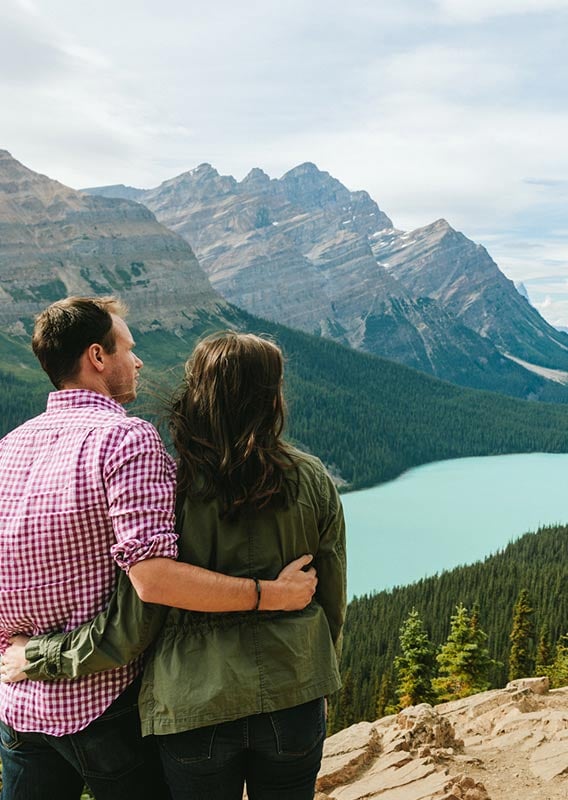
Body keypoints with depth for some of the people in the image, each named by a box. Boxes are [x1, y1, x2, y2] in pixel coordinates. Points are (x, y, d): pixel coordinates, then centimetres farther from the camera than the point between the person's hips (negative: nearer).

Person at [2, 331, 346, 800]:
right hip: (294, 697, 3)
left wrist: (38, 658, 0)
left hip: (197, 704, -2)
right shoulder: (312, 480, -7)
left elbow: (132, 623, -15)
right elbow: (332, 600, 2)